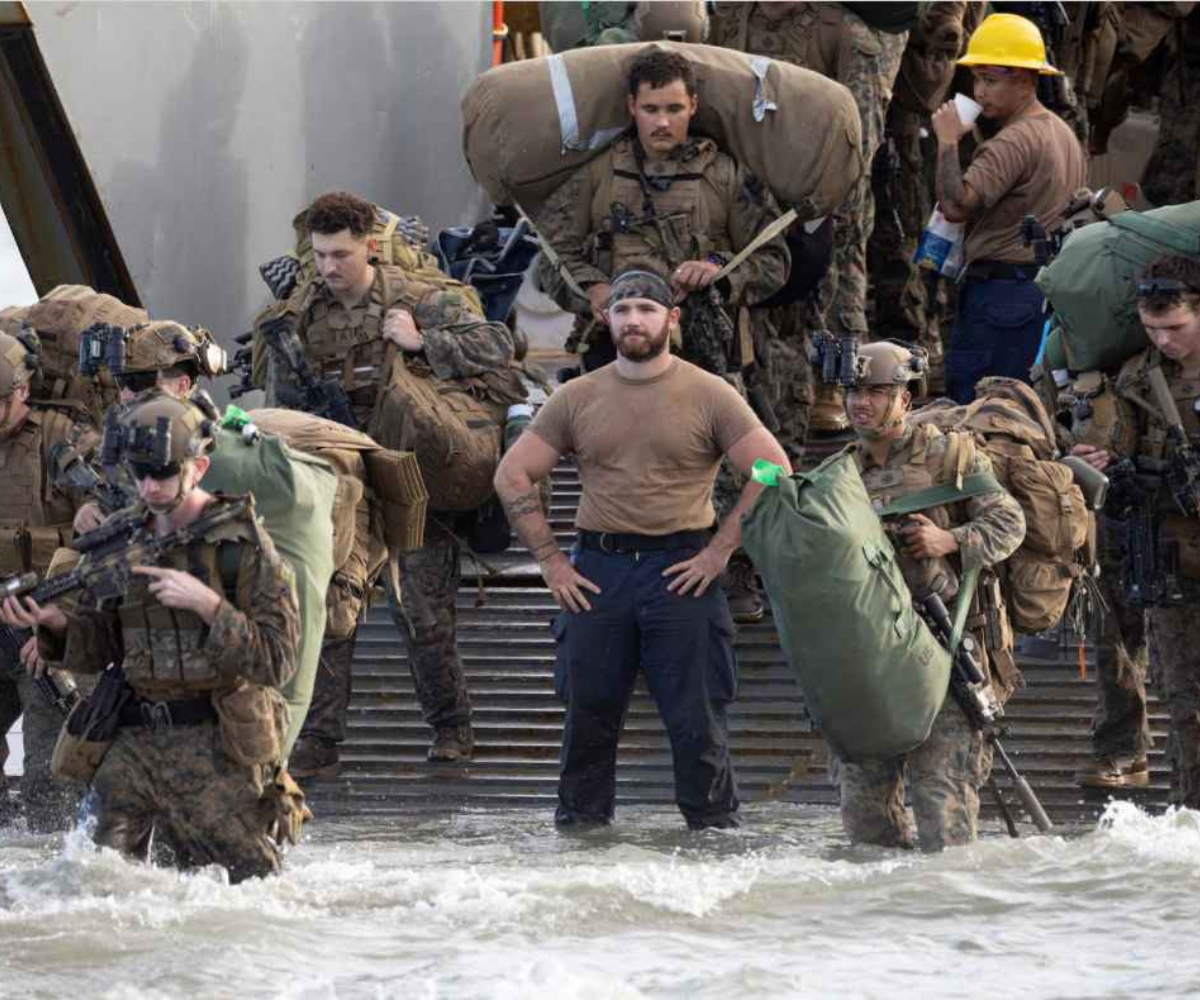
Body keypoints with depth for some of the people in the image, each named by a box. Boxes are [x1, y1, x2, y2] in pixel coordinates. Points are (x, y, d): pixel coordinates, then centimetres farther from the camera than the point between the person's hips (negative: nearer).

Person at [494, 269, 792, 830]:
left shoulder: (709, 395, 1)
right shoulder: (577, 399, 8)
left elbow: (773, 472, -1)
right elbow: (512, 475, 11)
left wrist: (720, 551, -7)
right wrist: (551, 561, 2)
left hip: (681, 568, -2)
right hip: (597, 569, 2)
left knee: (697, 714, -2)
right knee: (588, 710, 5)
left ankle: (714, 822, 7)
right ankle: (579, 821, 14)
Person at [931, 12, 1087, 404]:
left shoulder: (1014, 141, -16)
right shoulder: (1066, 135, 17)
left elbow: (956, 206, -26)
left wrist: (948, 141, -16)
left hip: (1002, 293, -10)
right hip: (1053, 289, 10)